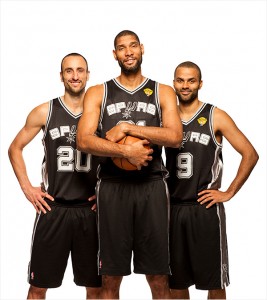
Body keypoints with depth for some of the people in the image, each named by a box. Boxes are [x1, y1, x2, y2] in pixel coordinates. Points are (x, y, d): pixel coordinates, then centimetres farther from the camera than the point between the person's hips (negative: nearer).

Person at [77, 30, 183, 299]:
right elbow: (84, 141, -4)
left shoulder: (163, 92, 11)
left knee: (158, 278, 2)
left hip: (151, 186, 0)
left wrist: (127, 127, -11)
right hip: (112, 186, 0)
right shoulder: (98, 93, 9)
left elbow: (175, 137, -5)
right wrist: (126, 151, -15)